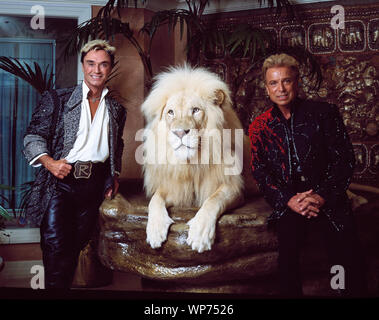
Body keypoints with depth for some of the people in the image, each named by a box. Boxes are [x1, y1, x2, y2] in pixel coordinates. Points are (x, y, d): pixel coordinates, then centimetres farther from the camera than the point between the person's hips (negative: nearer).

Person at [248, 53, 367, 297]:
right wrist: (288, 200, -11)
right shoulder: (259, 126, 9)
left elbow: (345, 158, 1)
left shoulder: (324, 113, 4)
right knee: (288, 254, -23)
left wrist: (323, 196, -12)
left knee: (349, 262, -16)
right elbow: (260, 171, 4)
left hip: (329, 199, 0)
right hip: (287, 201, 1)